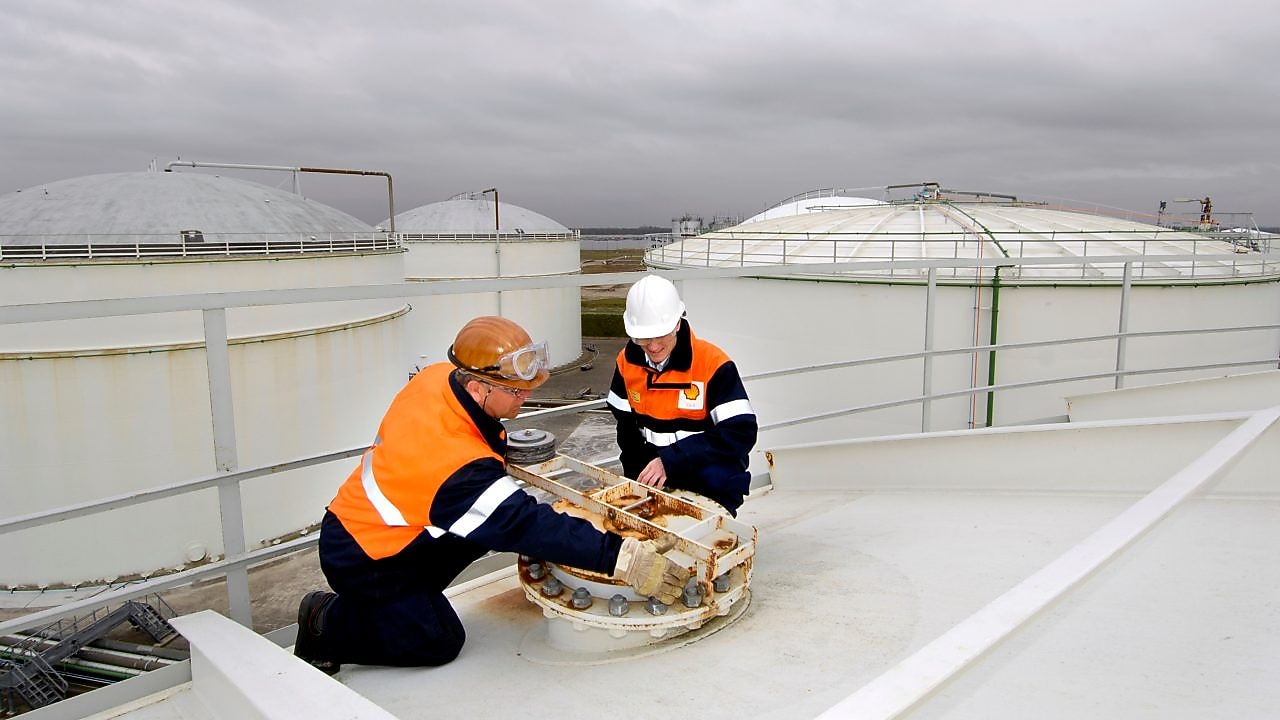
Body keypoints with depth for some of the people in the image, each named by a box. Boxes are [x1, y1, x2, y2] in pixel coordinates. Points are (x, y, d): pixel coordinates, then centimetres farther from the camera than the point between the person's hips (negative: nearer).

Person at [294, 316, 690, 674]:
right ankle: (326, 624, 10)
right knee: (440, 643, -1)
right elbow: (528, 526, -37)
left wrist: (501, 449, 1)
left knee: (493, 518, -1)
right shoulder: (460, 468, -37)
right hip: (363, 559, -8)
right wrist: (622, 556, -39)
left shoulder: (437, 376, -16)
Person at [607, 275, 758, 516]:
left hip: (710, 478, -5)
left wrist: (671, 461, -29)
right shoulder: (627, 360, 0)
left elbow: (741, 433, -23)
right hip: (652, 472, 5)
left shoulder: (712, 363, -17)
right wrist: (639, 477, -3)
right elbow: (626, 426, 10)